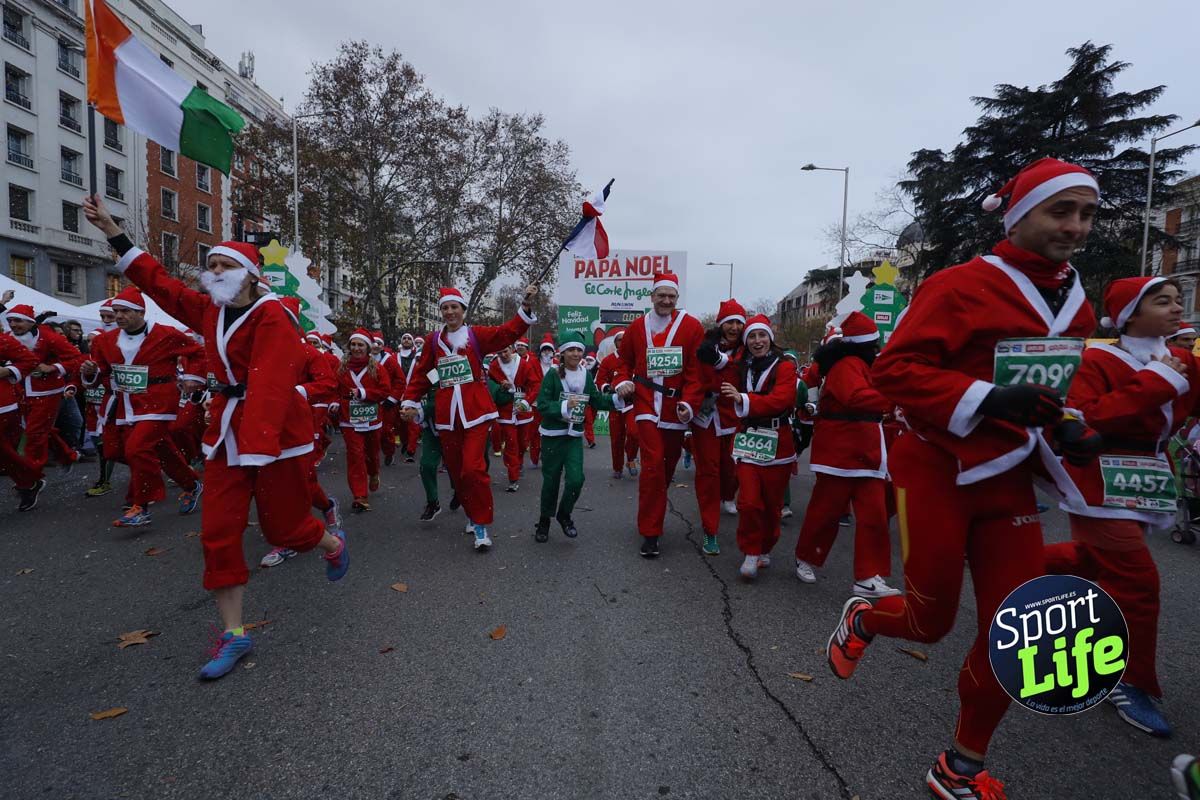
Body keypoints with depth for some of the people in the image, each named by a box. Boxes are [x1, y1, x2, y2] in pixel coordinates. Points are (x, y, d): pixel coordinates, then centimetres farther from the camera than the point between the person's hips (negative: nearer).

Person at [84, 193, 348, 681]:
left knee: (282, 527, 4)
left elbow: (269, 384, -25)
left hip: (275, 430, -7)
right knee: (218, 532, 2)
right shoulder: (209, 310, 9)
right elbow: (160, 283, 22)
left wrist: (257, 444, -33)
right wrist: (111, 231, 22)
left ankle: (333, 544, 40)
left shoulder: (271, 317, -15)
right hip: (226, 429, 7)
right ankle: (234, 635, 13)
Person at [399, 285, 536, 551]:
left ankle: (481, 526, -1)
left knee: (472, 469, -14)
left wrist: (527, 305, -20)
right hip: (447, 416, 4)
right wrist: (409, 402, 4)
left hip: (475, 413, -3)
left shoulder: (476, 334, 2)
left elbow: (509, 331, -9)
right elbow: (422, 375, 12)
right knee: (456, 472, 9)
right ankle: (472, 515, 29)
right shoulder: (433, 340, 10)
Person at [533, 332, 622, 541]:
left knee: (576, 479, -7)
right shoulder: (553, 374, -10)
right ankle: (544, 521, 27)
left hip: (575, 435, 3)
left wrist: (618, 398, -7)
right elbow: (542, 405, -14)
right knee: (551, 479, 6)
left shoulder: (587, 375, 3)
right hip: (552, 435, -3)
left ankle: (564, 515, 21)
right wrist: (564, 406, -27)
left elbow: (597, 400, 6)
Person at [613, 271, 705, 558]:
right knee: (653, 465, -10)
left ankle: (651, 514, 36)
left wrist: (689, 402, -16)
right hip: (647, 405, 0)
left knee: (668, 465, 12)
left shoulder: (692, 327, -1)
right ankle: (650, 533, -1)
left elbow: (696, 370, -5)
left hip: (676, 408, 1)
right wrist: (623, 382, -3)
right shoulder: (637, 327, 7)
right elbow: (625, 360, 17)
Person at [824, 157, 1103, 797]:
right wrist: (987, 397, -30)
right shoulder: (961, 286, -13)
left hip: (1009, 484, 7)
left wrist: (1070, 431, -1)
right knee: (931, 623, 4)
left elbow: (1071, 391, 21)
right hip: (938, 476, -6)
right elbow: (892, 368, -20)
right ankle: (862, 617, 41)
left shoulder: (1077, 309, 11)